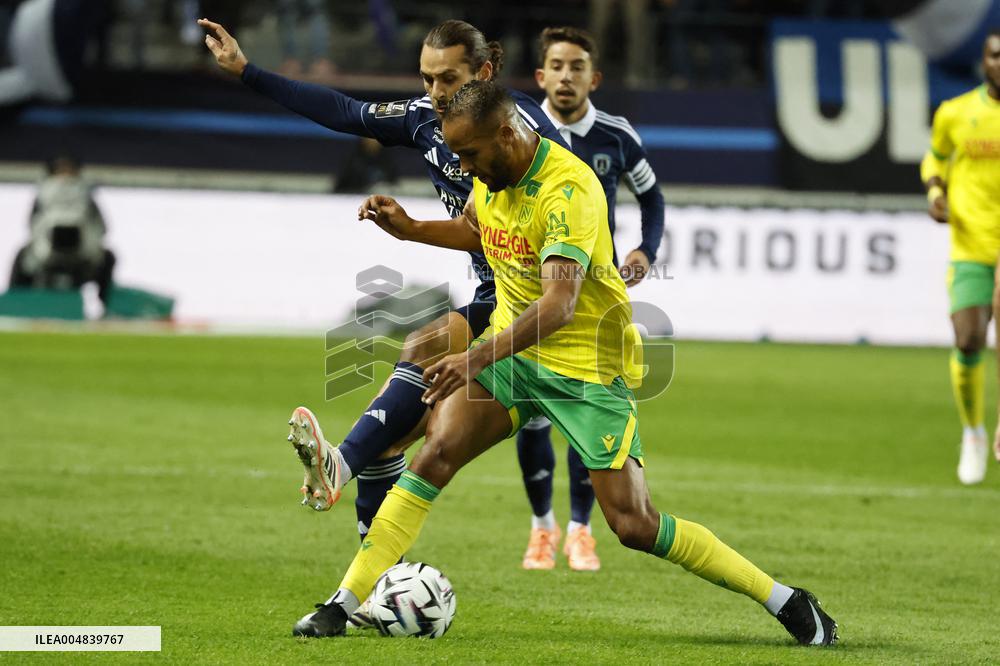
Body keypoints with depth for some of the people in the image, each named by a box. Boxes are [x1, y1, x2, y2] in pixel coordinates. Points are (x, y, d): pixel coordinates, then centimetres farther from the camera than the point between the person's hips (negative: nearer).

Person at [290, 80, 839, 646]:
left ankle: (784, 601, 6)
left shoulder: (568, 189, -26)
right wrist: (411, 230, 7)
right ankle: (345, 603, -11)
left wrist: (477, 358, -46)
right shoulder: (493, 172, 0)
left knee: (633, 524, -8)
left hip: (589, 365, -6)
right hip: (510, 346, 7)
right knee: (435, 453, -14)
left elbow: (560, 303, -36)